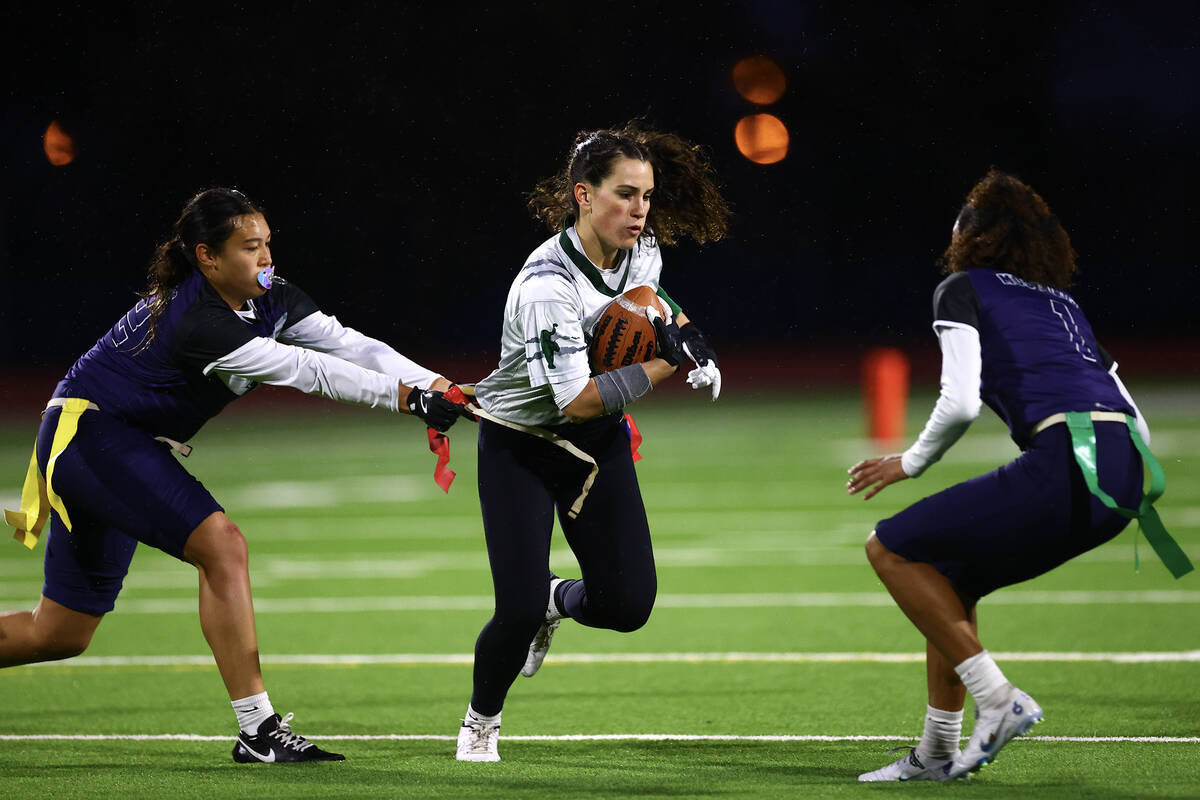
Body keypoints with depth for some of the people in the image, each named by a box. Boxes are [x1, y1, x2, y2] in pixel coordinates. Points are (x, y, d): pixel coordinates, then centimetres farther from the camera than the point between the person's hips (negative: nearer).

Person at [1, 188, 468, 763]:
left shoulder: (271, 300, -2)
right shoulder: (198, 322, -28)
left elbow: (350, 346, -11)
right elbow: (306, 370, -32)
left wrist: (437, 387, -23)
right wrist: (408, 397, -33)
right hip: (87, 430, -10)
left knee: (61, 634, 10)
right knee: (221, 544, -22)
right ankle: (258, 731, -19)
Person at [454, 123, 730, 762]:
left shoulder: (643, 249, -10)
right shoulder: (548, 285, -32)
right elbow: (577, 399, -33)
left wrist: (682, 330, -7)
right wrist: (666, 363, -28)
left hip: (599, 442, 6)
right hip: (521, 446, -6)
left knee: (628, 605, -4)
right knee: (519, 609, -13)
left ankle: (559, 600, 33)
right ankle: (480, 722, 18)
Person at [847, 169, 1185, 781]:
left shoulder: (962, 288, 9)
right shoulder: (1060, 302, 29)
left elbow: (960, 402, -6)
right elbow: (1133, 418, 25)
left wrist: (911, 463, 11)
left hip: (1063, 465, -8)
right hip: (1126, 475, 8)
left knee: (891, 549, 4)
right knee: (948, 580, 24)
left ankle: (997, 698, -4)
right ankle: (935, 753, 25)